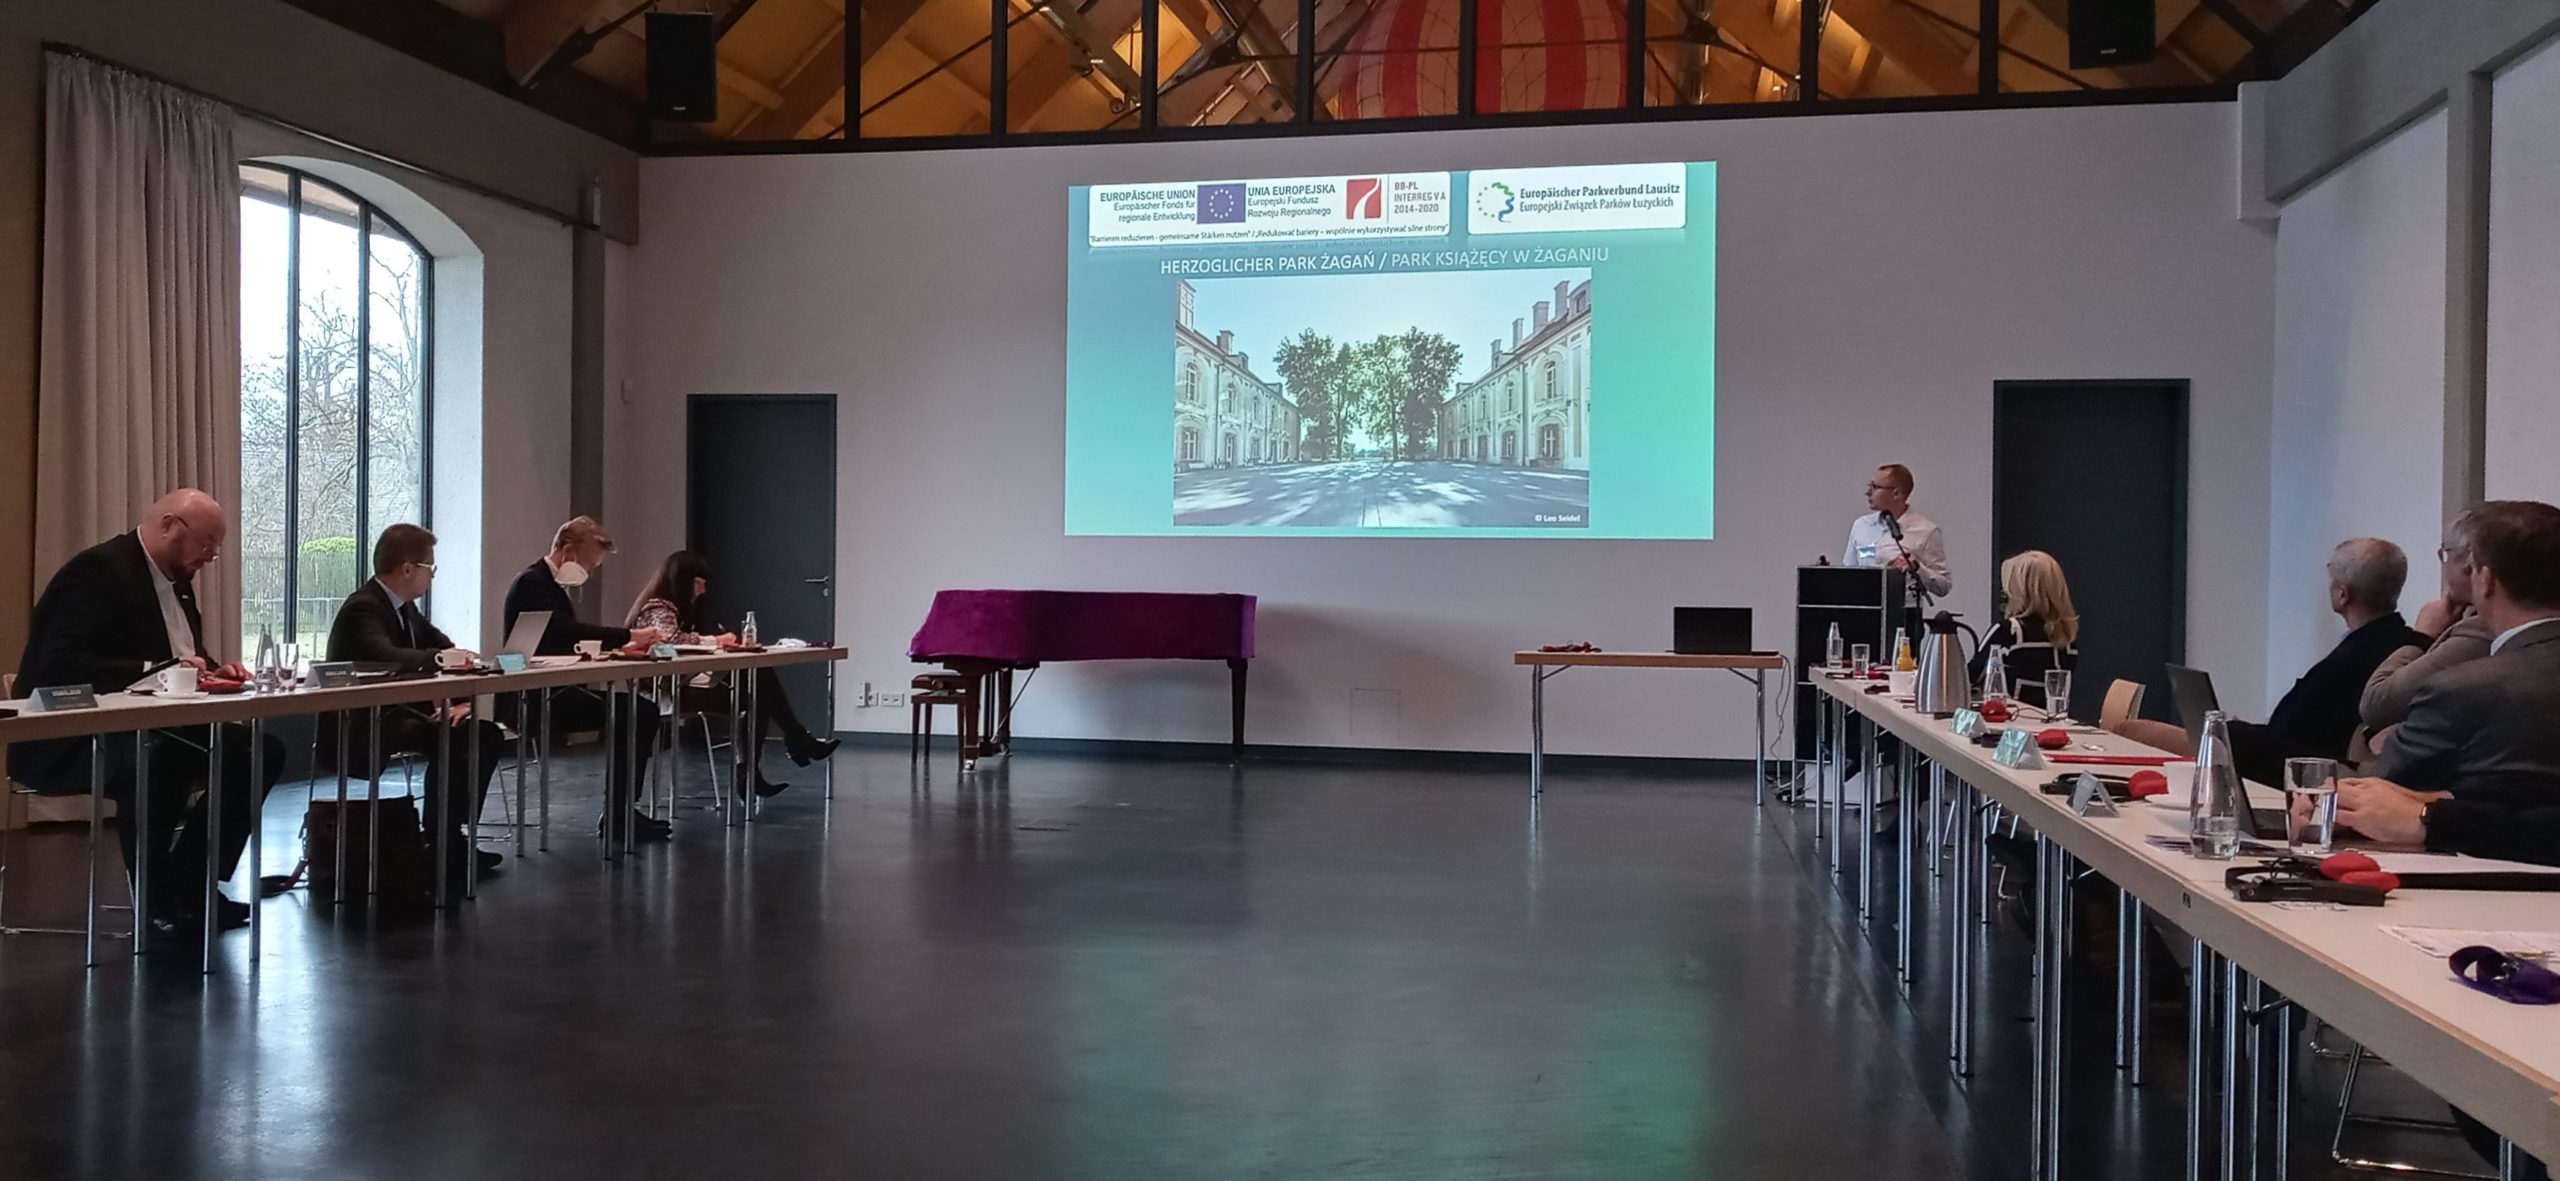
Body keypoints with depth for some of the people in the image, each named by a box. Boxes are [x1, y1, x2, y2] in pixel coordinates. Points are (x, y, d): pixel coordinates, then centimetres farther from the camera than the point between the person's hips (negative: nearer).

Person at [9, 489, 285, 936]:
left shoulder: (175, 578, 12)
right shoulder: (99, 569, -17)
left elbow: (183, 658, 19)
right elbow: (60, 667, -28)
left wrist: (211, 670, -3)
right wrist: (157, 669, -31)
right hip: (69, 740, -10)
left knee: (260, 751, -4)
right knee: (152, 761, -40)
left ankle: (191, 885, 1)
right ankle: (158, 901, -20)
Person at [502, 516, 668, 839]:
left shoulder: (548, 583, 19)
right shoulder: (532, 582, -13)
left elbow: (573, 636, 15)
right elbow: (567, 631, -29)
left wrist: (627, 640, -1)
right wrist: (629, 635, -30)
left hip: (555, 688, 10)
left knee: (643, 710, -3)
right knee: (626, 715, -23)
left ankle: (621, 809, -2)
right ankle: (616, 814, -14)